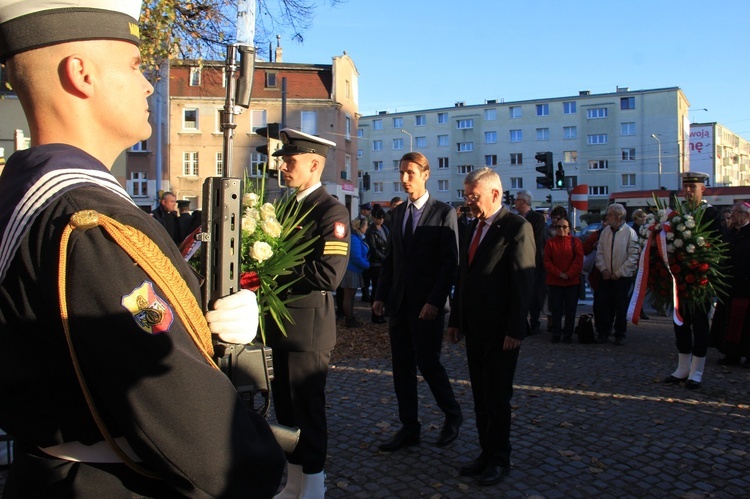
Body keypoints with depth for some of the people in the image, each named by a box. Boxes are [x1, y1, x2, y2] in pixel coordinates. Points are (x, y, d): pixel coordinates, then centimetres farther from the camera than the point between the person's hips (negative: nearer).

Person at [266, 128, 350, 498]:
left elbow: (328, 274, -24)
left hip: (308, 327, -9)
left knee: (307, 409, 3)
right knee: (285, 407, 17)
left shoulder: (331, 211, -14)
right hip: (283, 324, 9)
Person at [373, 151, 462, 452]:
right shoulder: (398, 212, 12)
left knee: (428, 363, -2)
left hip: (427, 304, -6)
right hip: (400, 302, 6)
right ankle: (409, 429, 20)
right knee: (402, 367, 9)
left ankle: (452, 416, 24)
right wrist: (381, 295, 7)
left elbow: (450, 262, -11)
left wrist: (435, 301, -18)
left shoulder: (443, 212, -6)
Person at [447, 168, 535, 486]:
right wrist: (456, 319, 13)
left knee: (497, 397, 4)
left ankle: (498, 460, 19)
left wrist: (515, 330, -19)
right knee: (481, 396, 13)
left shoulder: (516, 227, -11)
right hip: (474, 328, 7)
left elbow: (523, 282, -16)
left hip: (501, 331, -7)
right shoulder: (474, 226, 12)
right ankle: (486, 453, 25)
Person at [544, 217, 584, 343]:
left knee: (570, 310, 4)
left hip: (572, 281, 0)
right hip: (554, 282, 0)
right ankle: (556, 334, 13)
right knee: (556, 309, 5)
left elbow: (579, 261, -3)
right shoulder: (550, 243, 4)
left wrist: (569, 274, -14)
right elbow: (547, 262, -1)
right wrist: (559, 273, -13)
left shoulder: (576, 242, 3)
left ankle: (568, 334, 13)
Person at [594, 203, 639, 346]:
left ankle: (620, 335, 17)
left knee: (621, 307, 4)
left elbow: (633, 256, -11)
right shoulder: (605, 231, 6)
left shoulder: (630, 232, -9)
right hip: (606, 276, 4)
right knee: (601, 305, 2)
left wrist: (618, 273, -11)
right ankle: (603, 333, 16)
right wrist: (603, 269, -6)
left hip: (623, 277, -4)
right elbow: (599, 252, 8)